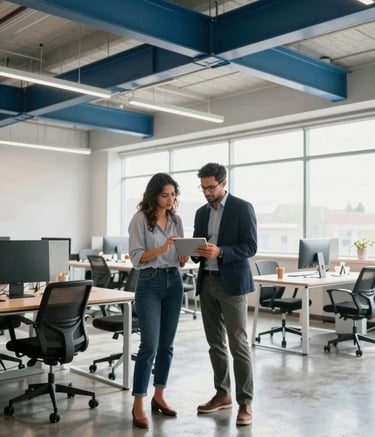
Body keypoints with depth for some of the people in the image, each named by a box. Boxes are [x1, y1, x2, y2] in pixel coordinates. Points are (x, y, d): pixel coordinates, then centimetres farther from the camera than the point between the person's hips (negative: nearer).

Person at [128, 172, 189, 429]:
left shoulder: (176, 220, 8)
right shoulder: (140, 219, -8)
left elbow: (179, 257, 13)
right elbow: (136, 257, -12)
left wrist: (183, 258, -9)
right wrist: (162, 248, -24)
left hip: (174, 282, 6)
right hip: (150, 283, -5)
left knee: (167, 345, 10)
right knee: (149, 345, -9)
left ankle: (159, 397, 23)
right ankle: (138, 406, 1)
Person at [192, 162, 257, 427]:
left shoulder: (243, 208, -6)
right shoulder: (202, 212, 14)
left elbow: (250, 247, -12)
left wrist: (219, 252, -24)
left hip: (232, 283, -6)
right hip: (207, 282, 6)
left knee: (238, 344, -5)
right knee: (215, 343, 12)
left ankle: (245, 403, 4)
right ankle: (223, 394, 25)